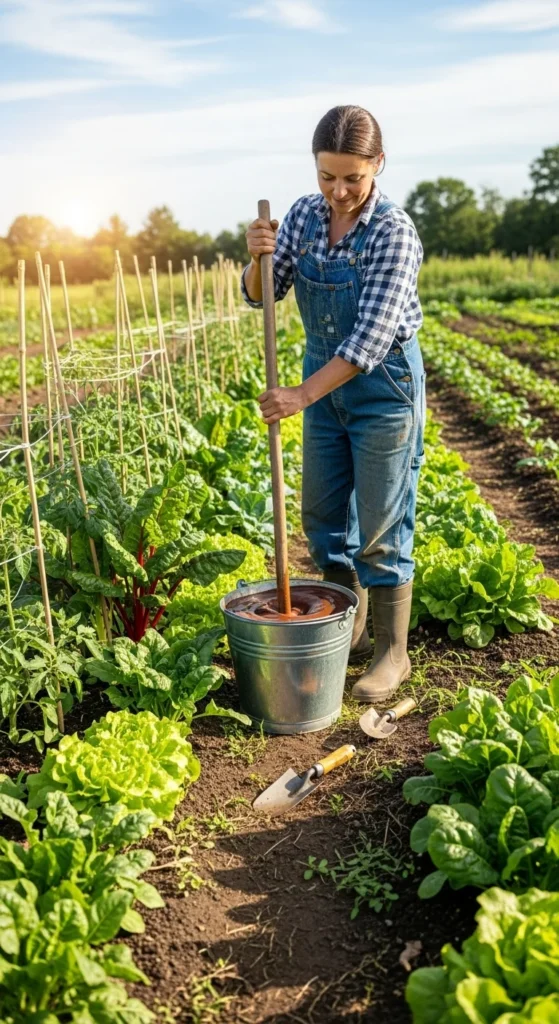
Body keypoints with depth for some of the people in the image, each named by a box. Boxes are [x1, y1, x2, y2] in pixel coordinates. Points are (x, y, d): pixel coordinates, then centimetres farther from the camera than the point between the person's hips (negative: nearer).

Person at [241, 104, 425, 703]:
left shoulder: (393, 231, -18)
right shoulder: (303, 216, -1)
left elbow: (372, 336, -23)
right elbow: (260, 296, 3)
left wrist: (303, 395, -26)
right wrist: (258, 257, -18)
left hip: (384, 385, -6)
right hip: (325, 379, 6)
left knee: (381, 525, -1)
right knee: (322, 514, 11)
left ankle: (392, 652, 16)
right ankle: (348, 632, 30)